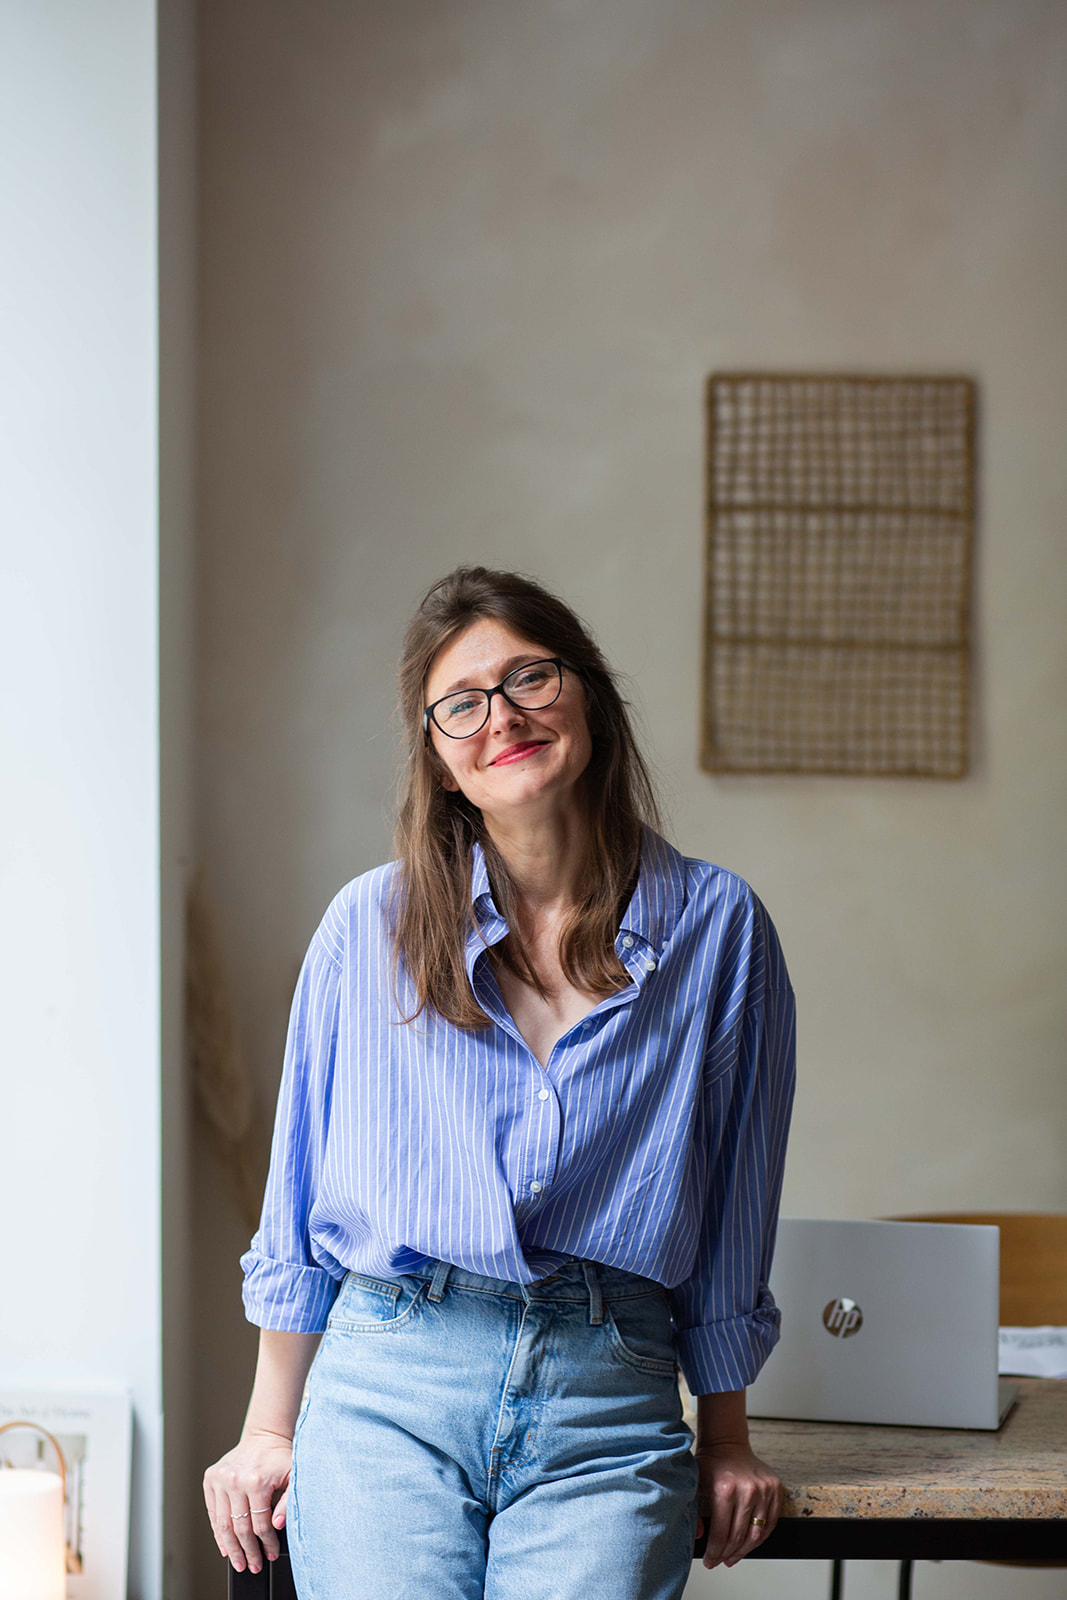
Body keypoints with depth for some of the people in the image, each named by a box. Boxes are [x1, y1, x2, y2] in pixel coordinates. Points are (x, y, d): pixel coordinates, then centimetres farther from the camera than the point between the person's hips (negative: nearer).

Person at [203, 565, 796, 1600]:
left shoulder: (716, 925, 5)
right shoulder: (371, 927, 5)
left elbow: (733, 1205, 11)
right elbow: (301, 1198, 11)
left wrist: (724, 1438, 14)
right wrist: (270, 1430, 11)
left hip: (608, 1407, 0)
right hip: (388, 1386, 0)